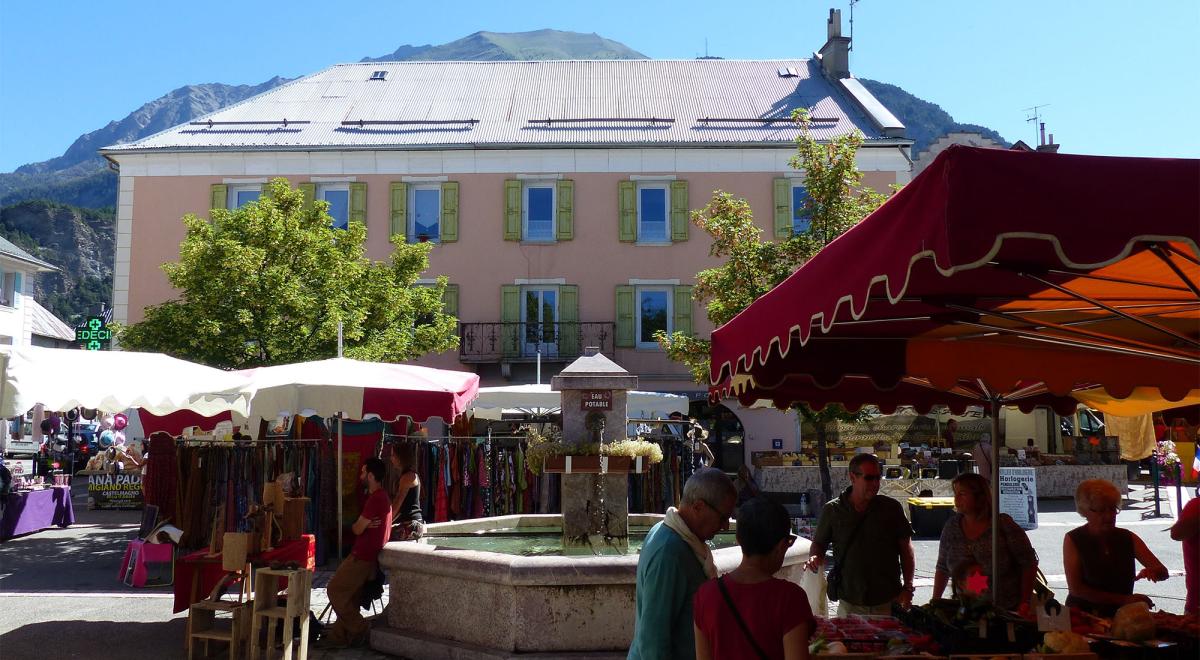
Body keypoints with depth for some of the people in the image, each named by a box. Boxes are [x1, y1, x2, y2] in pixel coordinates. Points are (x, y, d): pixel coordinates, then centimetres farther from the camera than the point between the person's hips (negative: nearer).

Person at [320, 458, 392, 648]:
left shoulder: (375, 499, -19)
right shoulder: (382, 497, 15)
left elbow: (357, 529, -15)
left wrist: (356, 525, 6)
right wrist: (362, 525, -7)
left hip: (363, 557, -10)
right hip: (368, 555, 10)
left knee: (334, 590, -4)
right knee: (350, 597, 11)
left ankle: (359, 629, 0)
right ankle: (338, 635, 13)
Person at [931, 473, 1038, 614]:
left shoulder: (1003, 524, -12)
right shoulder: (952, 526, -2)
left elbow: (1029, 563, -7)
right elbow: (942, 567, 8)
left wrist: (1025, 604, -10)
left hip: (1009, 611, -3)